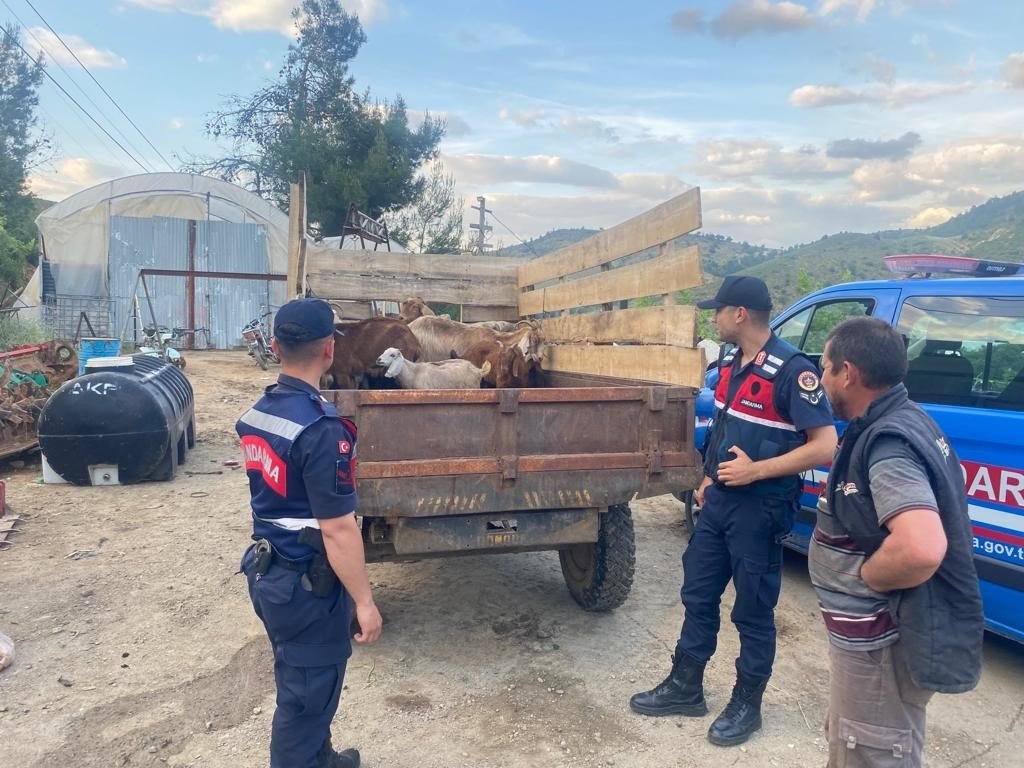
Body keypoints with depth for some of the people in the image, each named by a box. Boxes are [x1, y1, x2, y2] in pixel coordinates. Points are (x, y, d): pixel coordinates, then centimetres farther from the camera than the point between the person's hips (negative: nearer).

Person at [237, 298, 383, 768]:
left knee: (299, 682, 26)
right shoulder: (321, 428, -27)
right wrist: (364, 601, -18)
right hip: (306, 583, -9)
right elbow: (337, 529, -25)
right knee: (307, 693, 10)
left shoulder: (258, 413, 2)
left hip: (267, 570, 9)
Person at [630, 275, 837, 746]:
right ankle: (685, 687, 31)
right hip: (719, 501, 8)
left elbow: (826, 446, -20)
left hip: (760, 509, -8)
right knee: (698, 594, 15)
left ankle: (746, 705, 26)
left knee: (753, 611, 8)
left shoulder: (791, 370, -19)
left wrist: (756, 471, -22)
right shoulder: (730, 363, 7)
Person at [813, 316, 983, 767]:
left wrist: (862, 577, -22)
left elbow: (921, 550, -40)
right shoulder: (903, 420, 5)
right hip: (878, 633, 10)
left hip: (880, 645, -10)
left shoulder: (887, 444, -27)